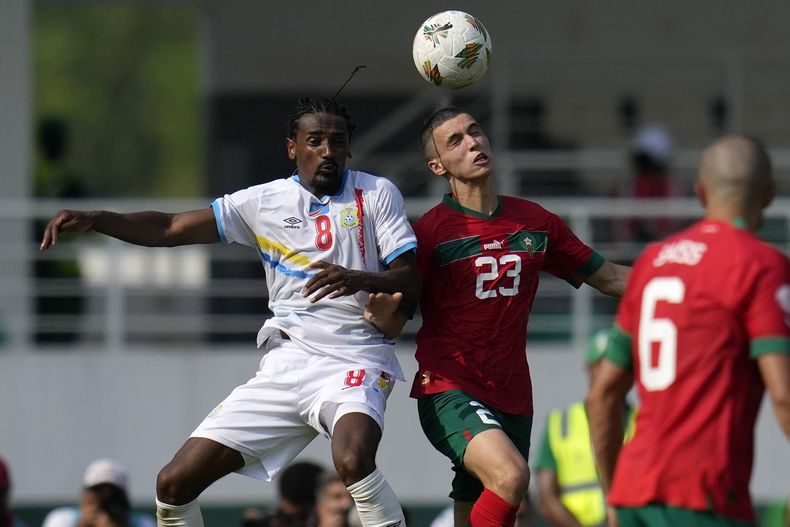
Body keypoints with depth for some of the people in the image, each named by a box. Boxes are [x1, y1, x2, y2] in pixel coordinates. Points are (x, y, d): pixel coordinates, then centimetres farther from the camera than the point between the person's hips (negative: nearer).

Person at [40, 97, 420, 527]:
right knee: (175, 483, -3)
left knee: (353, 460, -38)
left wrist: (359, 279, -24)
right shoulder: (265, 202, 9)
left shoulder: (376, 194, 3)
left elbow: (409, 283, -2)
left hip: (352, 362, -4)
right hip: (284, 364, 4)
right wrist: (93, 220, -8)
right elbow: (170, 228, 7)